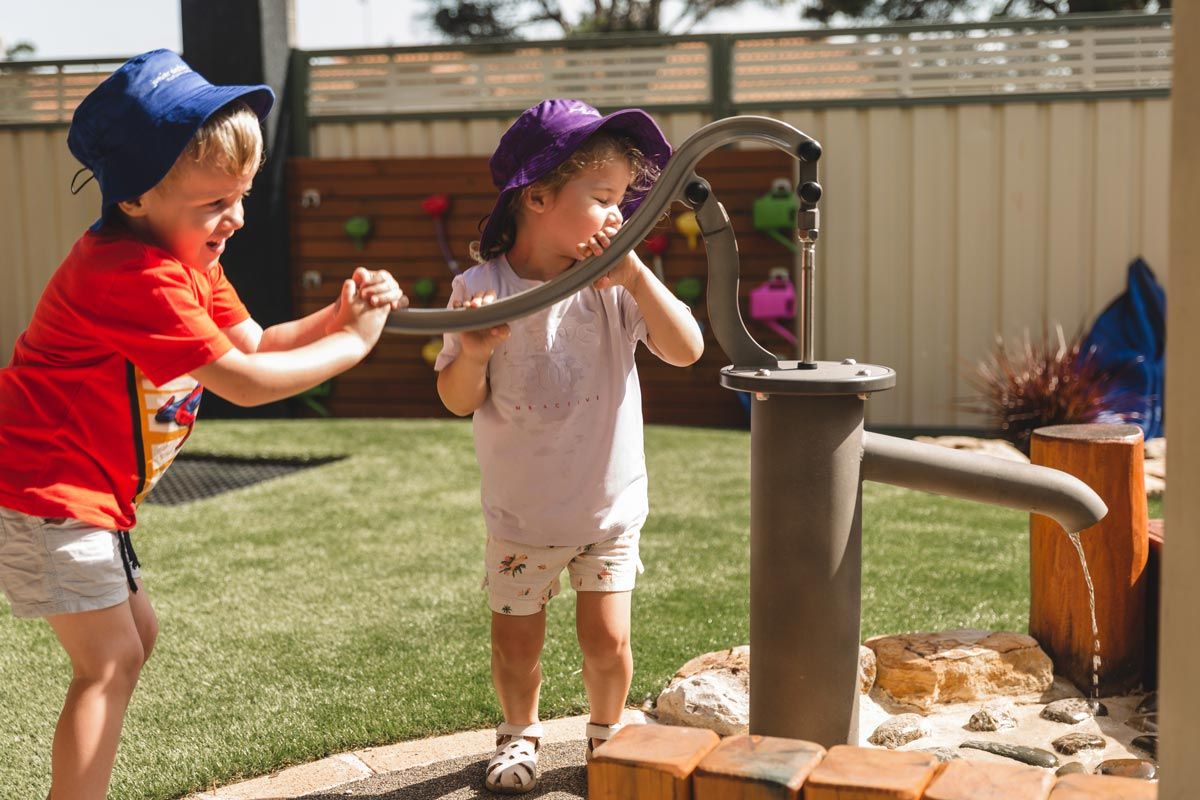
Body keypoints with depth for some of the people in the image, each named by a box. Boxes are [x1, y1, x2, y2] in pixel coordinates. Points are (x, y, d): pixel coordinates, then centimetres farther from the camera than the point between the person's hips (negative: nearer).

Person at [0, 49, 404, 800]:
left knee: (136, 636, 18)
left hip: (83, 491, 11)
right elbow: (243, 381, -26)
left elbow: (255, 343, 3)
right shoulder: (136, 276, -26)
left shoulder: (187, 255, 7)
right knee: (110, 659, -7)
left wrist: (336, 314, -13)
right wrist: (352, 344, -17)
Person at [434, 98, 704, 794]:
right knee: (518, 642, 13)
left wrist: (636, 274, -26)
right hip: (523, 515, 0)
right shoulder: (482, 289, -14)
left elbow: (687, 350, -17)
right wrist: (474, 353, -31)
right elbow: (459, 401, -9)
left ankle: (609, 732, 33)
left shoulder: (617, 286, -10)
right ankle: (521, 734, 41)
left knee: (608, 639, 4)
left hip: (611, 507, 1)